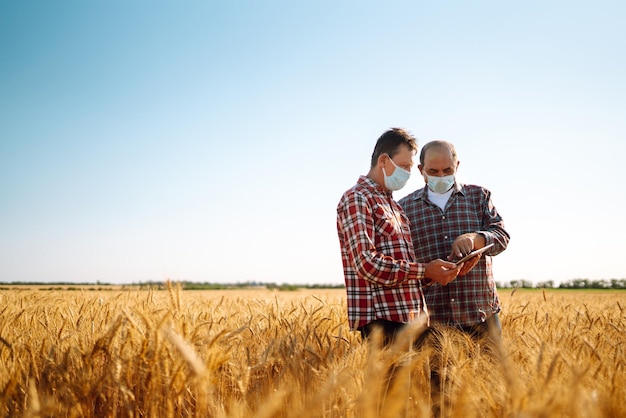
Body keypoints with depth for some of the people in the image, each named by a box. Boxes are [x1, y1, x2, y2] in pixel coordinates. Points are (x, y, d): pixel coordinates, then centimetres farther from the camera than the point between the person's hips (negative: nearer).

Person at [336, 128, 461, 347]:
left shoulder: (392, 204, 21)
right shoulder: (357, 199, -8)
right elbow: (368, 264, -18)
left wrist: (434, 269, 6)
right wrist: (424, 270, -16)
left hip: (409, 316, 9)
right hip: (382, 319, -9)